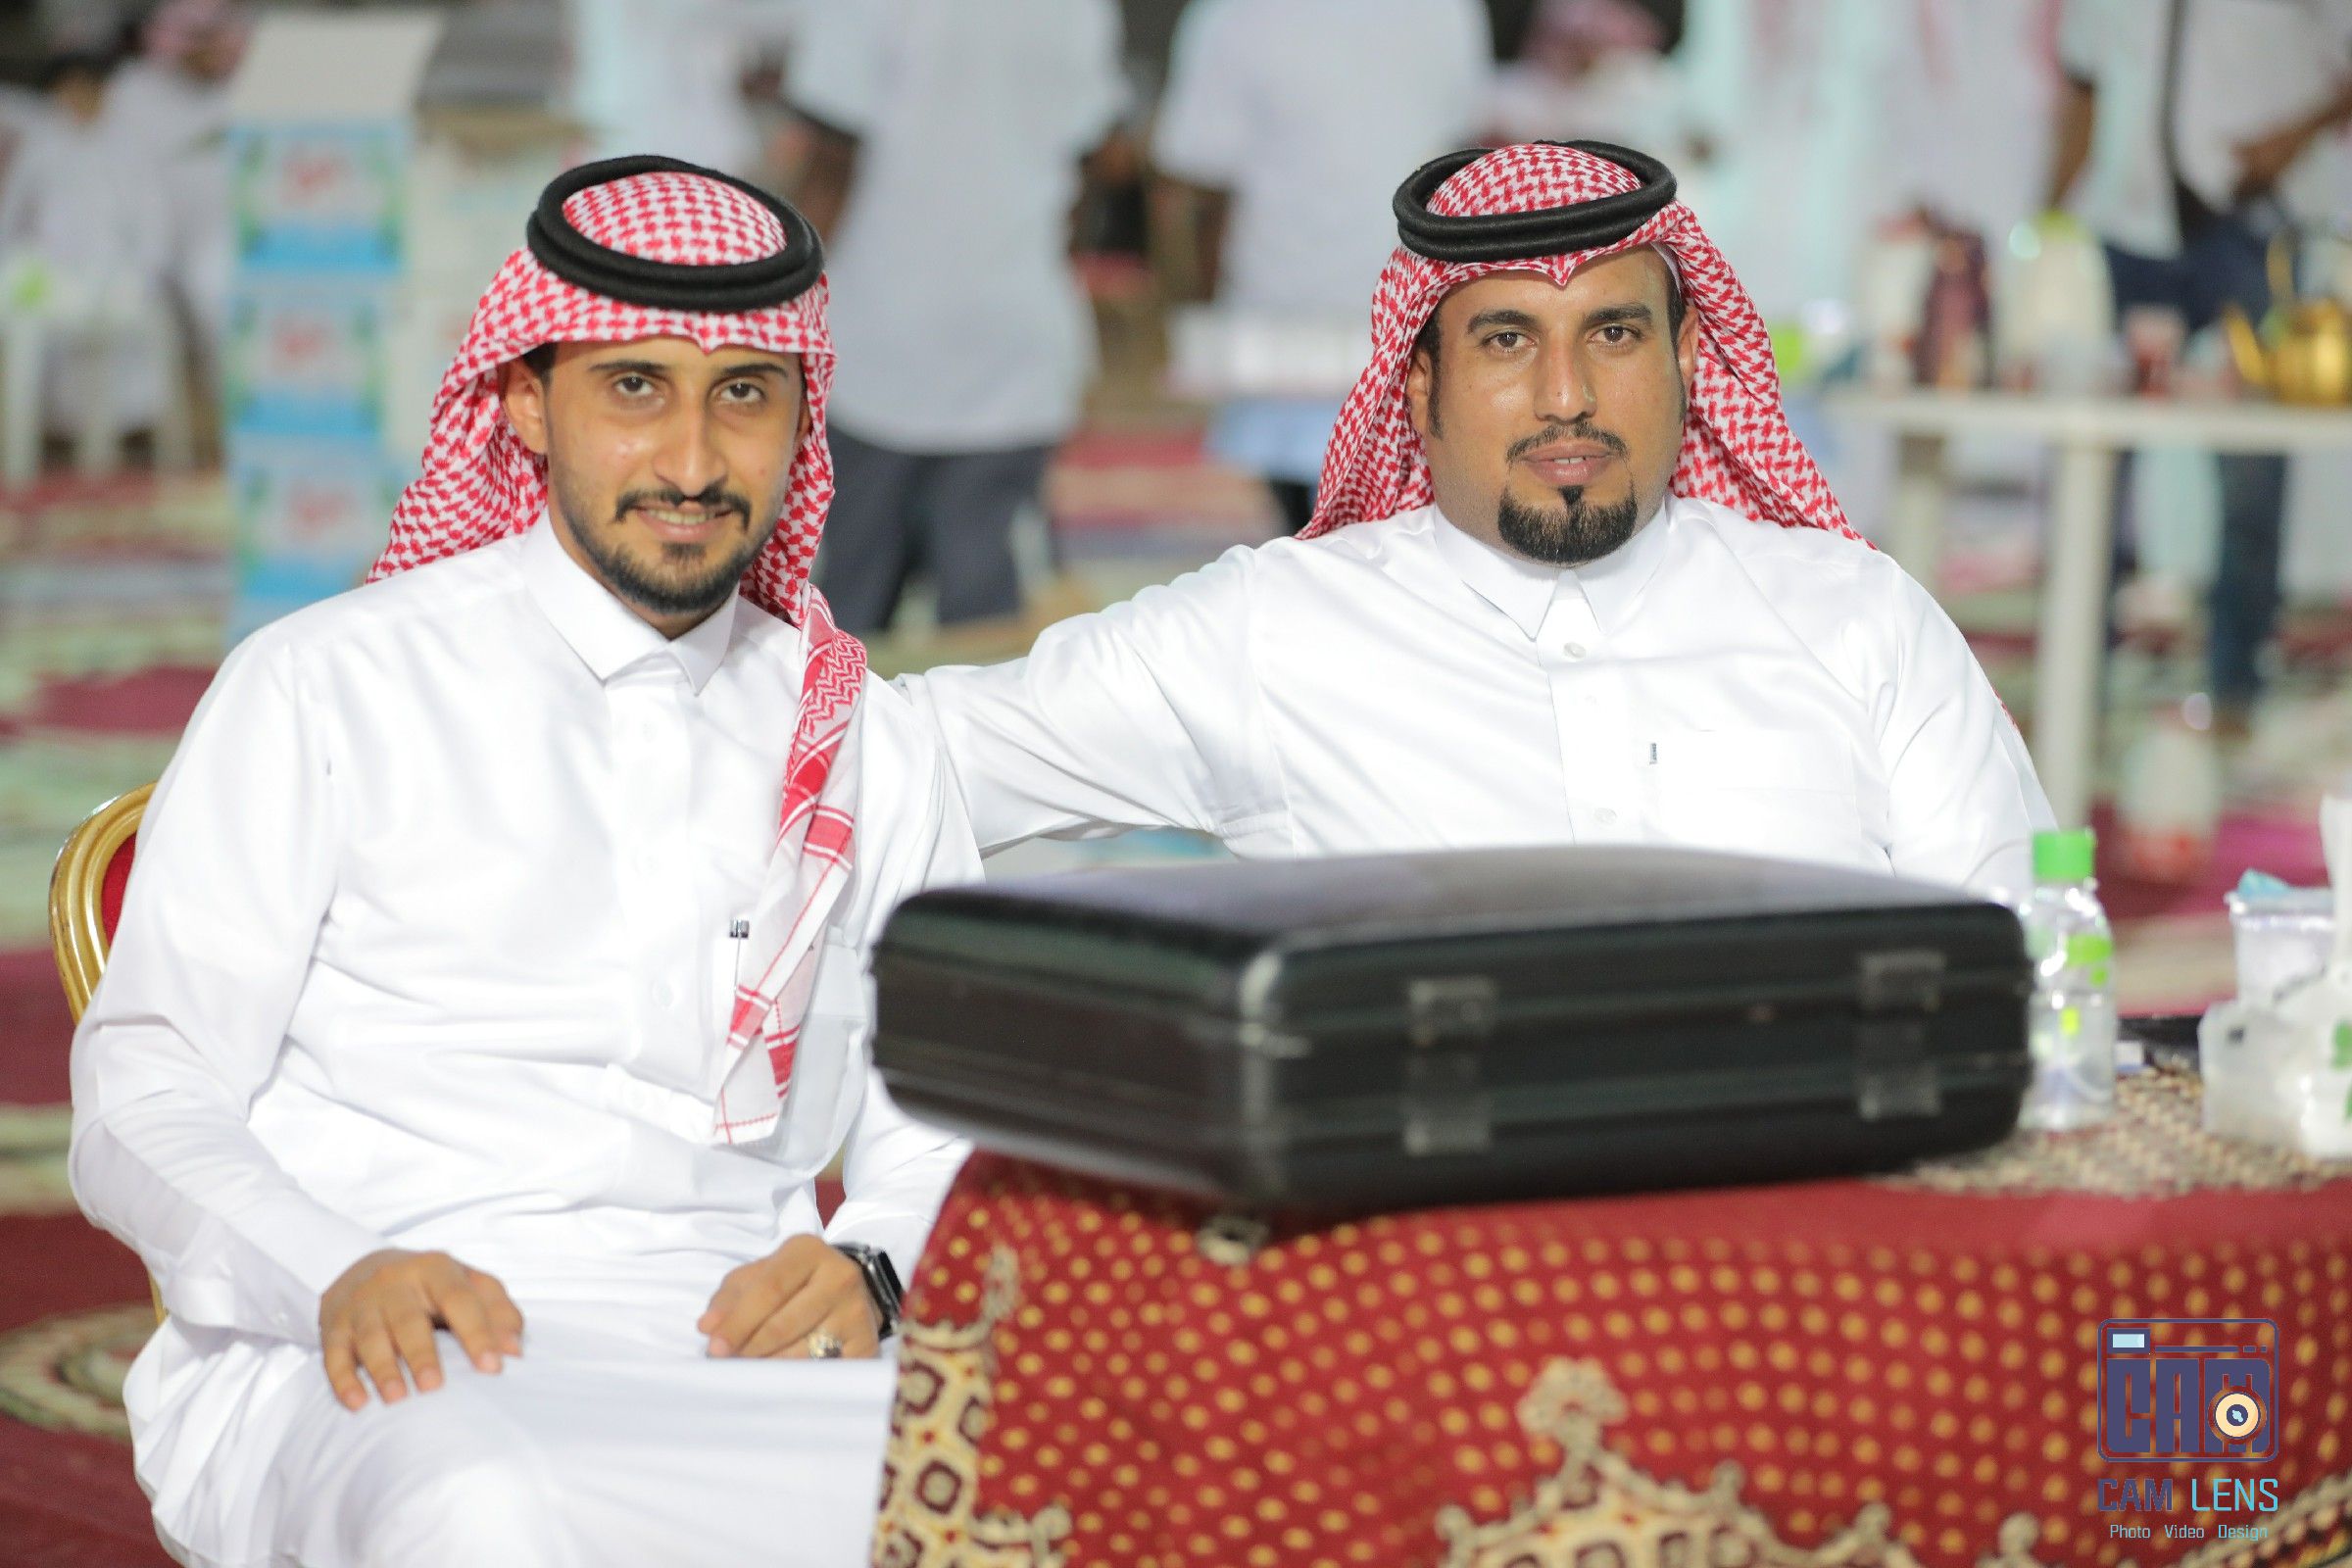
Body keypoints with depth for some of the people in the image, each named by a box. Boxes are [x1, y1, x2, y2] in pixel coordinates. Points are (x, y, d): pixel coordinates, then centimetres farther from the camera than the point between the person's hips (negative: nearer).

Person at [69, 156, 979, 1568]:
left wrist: (871, 1269, -4)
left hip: (730, 1364, 4)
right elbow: (144, 1103, 5)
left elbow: (948, 1132, 21)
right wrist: (342, 1277, -17)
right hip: (364, 1373, -4)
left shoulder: (870, 751, 22)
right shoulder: (327, 691, 11)